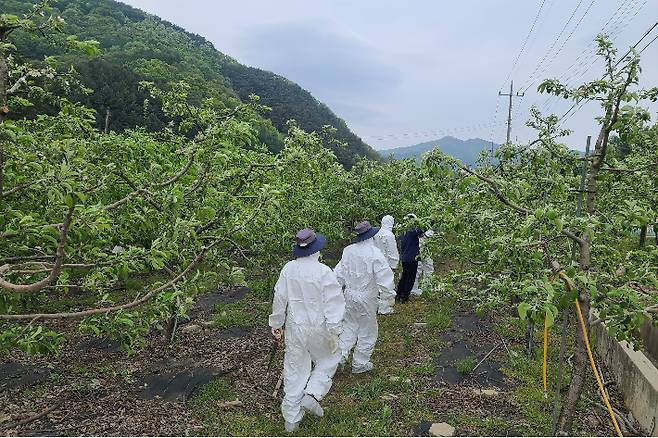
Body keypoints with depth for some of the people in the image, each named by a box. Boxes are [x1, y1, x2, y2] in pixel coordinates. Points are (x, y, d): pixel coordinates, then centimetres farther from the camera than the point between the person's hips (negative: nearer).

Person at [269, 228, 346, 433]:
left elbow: (280, 298, 1)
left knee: (294, 370, 14)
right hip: (318, 328, -3)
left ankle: (291, 419, 25)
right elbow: (333, 303, -18)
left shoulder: (288, 269, -7)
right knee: (328, 360, 23)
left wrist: (276, 323, 13)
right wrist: (334, 331, -11)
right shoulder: (324, 272, -18)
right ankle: (311, 394, 6)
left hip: (295, 327, 4)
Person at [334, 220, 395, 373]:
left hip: (350, 295, 5)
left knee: (349, 326, 21)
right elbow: (384, 277, -21)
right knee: (368, 331, 13)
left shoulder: (348, 251, -4)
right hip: (367, 298, -4)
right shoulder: (375, 253, -20)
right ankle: (360, 364, 24)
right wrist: (387, 295, -6)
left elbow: (339, 274, 4)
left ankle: (340, 355, 15)